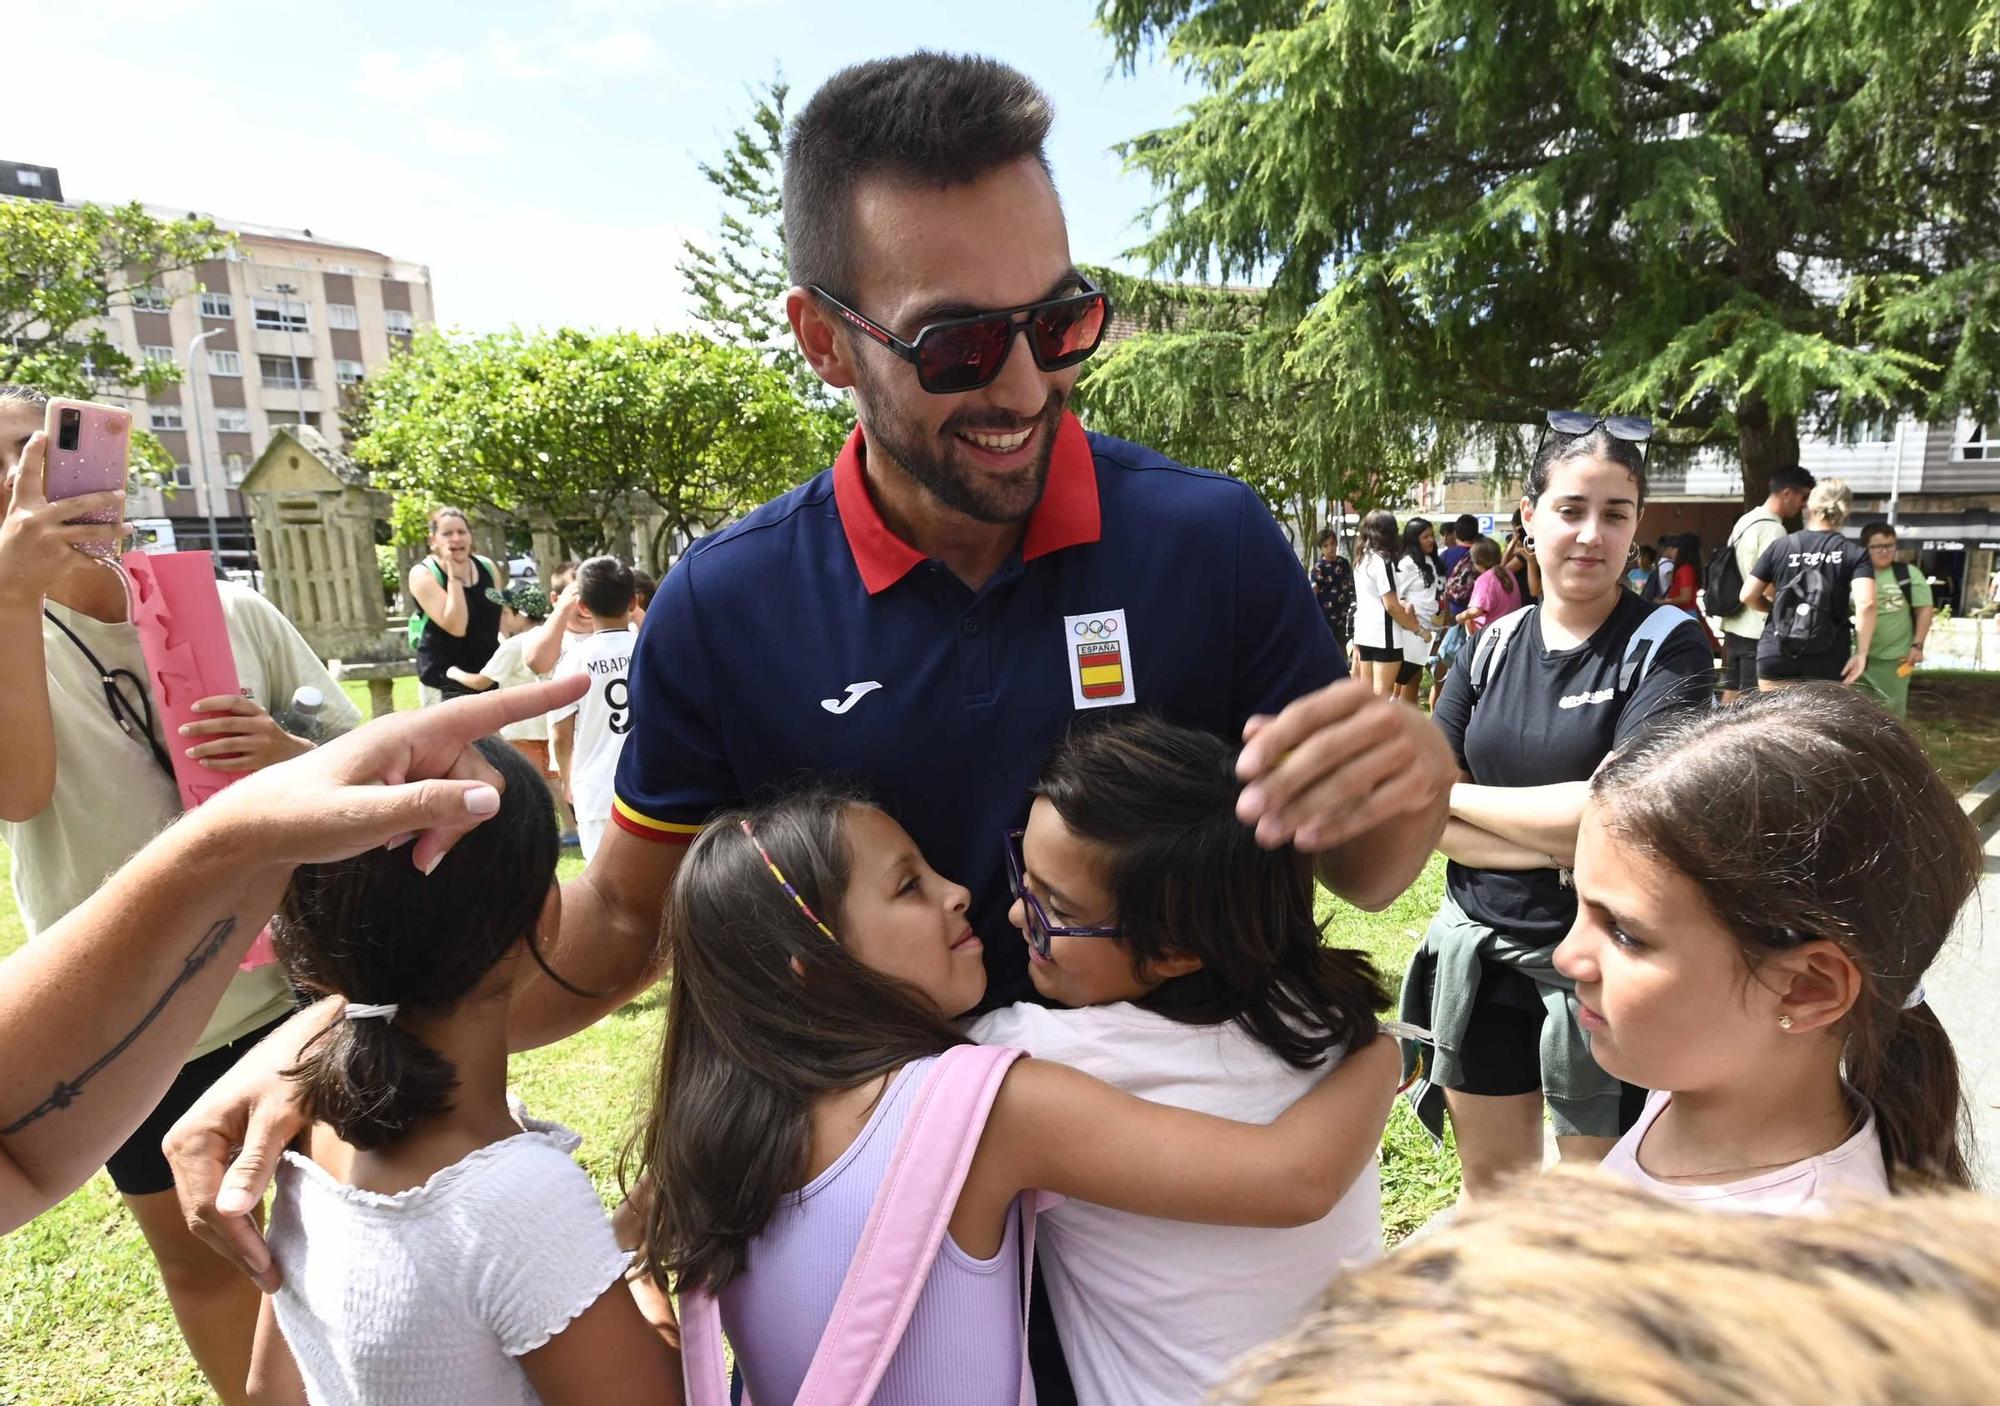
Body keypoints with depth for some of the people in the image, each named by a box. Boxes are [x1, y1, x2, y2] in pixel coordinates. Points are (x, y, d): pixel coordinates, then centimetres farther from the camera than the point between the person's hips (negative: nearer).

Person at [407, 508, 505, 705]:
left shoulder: (487, 568, 4)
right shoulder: (423, 574, -11)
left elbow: (503, 616, 16)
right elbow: (455, 626, -23)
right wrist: (454, 576, -21)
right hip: (445, 683, -6)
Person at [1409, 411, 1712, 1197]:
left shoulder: (1667, 647, -10)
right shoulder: (1491, 647, 1)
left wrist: (1459, 795, -11)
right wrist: (1555, 844, -17)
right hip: (1480, 950, 4)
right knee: (1490, 1183, 20)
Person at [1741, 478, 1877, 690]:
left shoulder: (1780, 546, 4)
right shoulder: (1854, 553, 0)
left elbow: (1748, 596, 4)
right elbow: (1866, 603, -14)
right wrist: (1861, 653, -7)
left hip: (1776, 653, 1)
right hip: (1827, 659, -1)